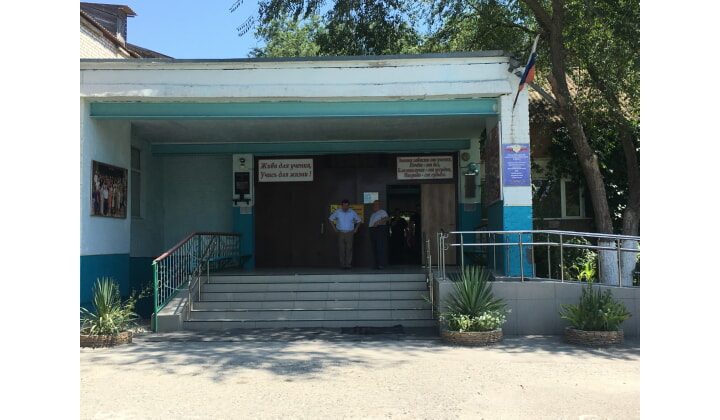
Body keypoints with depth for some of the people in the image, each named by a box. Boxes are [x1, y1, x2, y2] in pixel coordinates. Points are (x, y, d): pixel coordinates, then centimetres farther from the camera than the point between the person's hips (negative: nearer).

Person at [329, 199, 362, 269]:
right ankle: (342, 265, 4)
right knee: (341, 249, -2)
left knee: (349, 249, -5)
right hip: (340, 233, 0)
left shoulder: (352, 212, 0)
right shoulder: (337, 212, -1)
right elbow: (331, 219, 12)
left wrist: (355, 229, 6)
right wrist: (335, 229, 5)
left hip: (349, 233, 0)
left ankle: (348, 265, -1)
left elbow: (359, 220, 13)